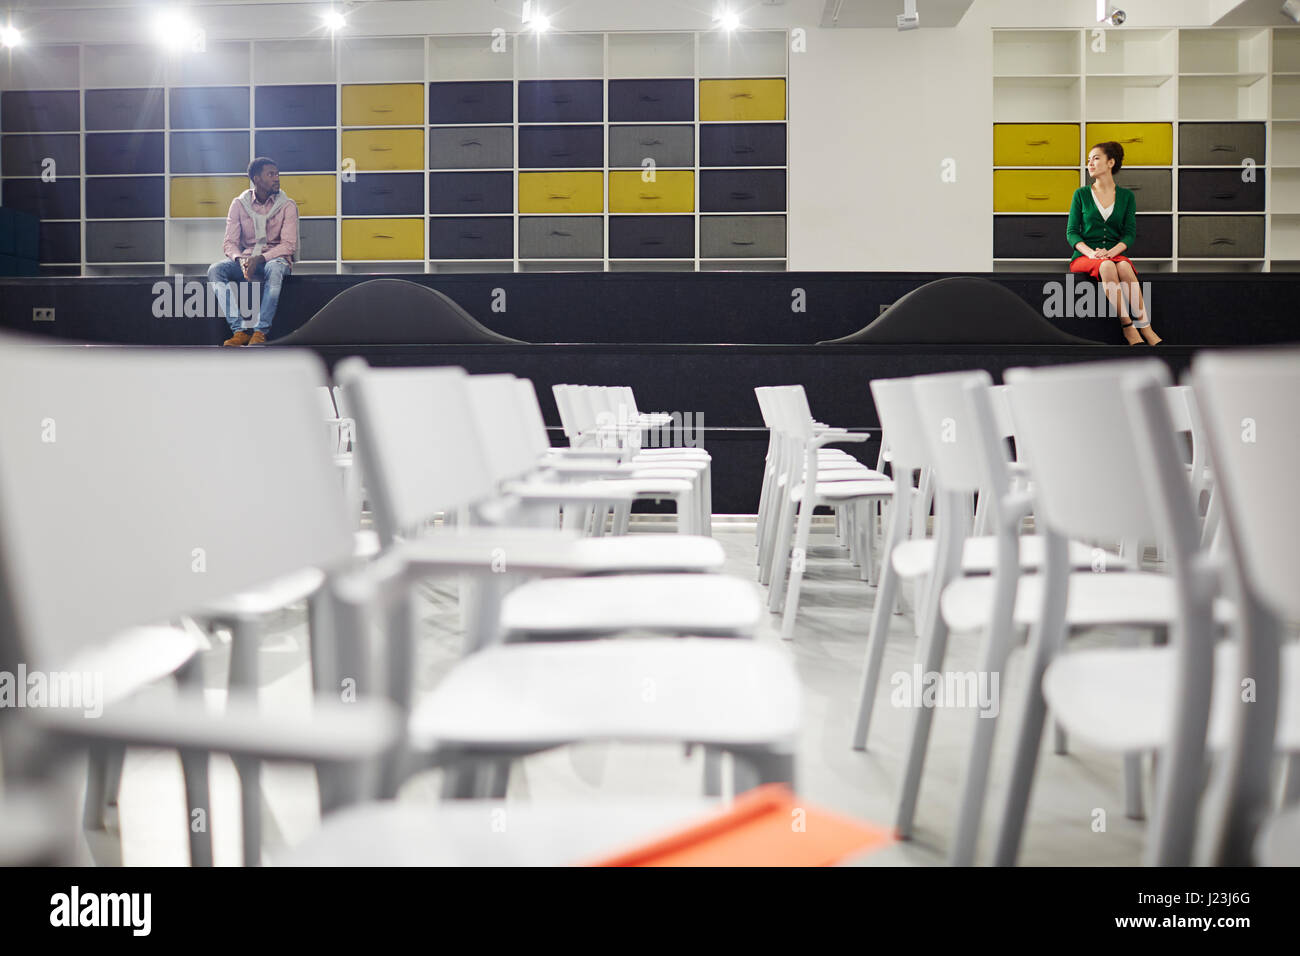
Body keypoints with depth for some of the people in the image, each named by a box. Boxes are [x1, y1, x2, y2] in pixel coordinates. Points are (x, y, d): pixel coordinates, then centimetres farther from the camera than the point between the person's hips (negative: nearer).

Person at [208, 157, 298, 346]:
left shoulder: (287, 206, 1)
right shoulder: (239, 204, 6)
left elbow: (289, 244, -9)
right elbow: (230, 242, 2)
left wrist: (261, 258, -24)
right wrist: (241, 260, -22)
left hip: (275, 258, -3)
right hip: (245, 258, 3)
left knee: (274, 270, -40)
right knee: (215, 270, -27)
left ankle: (260, 332, -39)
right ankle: (239, 330, -34)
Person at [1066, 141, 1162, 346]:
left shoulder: (1126, 196, 12)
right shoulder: (1081, 194, 8)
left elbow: (1130, 233, 4)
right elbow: (1072, 232, 2)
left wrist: (1111, 252, -17)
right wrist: (1091, 252, -17)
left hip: (1115, 254, 1)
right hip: (1084, 257, -1)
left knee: (1124, 266, -35)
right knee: (1107, 267, -36)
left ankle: (1145, 327, -37)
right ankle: (1128, 328, -38)